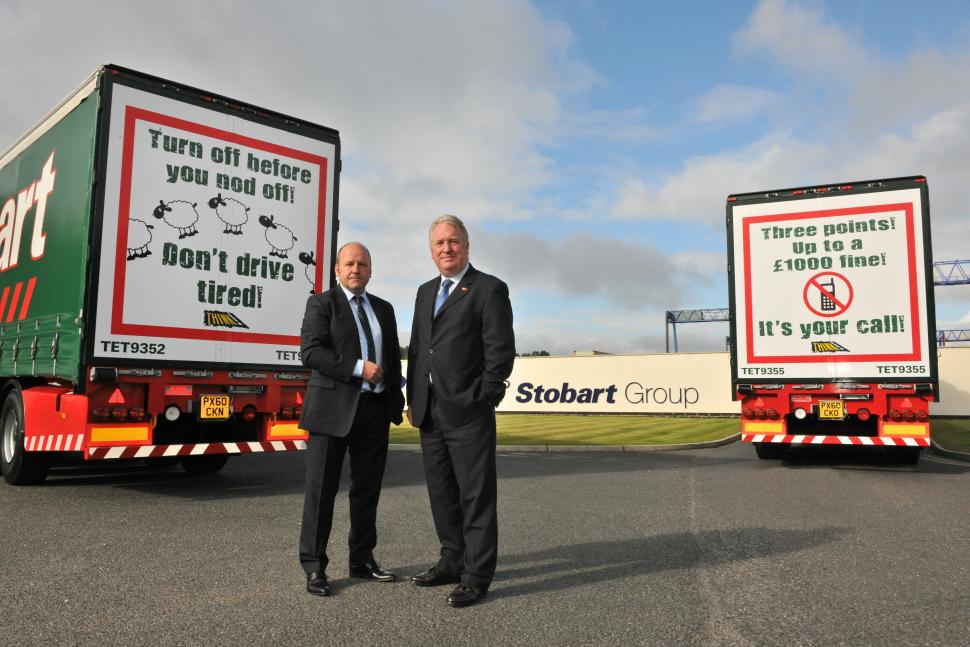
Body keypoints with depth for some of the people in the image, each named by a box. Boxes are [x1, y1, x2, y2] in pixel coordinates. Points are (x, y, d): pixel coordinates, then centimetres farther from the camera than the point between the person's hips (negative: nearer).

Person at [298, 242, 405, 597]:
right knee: (321, 488, 1)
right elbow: (310, 352, -12)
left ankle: (363, 560, 24)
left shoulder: (384, 309, 17)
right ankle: (314, 567, 11)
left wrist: (396, 402, 11)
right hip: (333, 408, -5)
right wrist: (358, 368, -17)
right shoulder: (322, 303, 1)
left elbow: (393, 358, 20)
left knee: (367, 488, 11)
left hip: (374, 410, 5)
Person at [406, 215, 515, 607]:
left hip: (468, 413, -7)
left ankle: (477, 576, 10)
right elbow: (416, 349, 18)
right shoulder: (426, 292, 17)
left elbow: (501, 350, -9)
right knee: (441, 493, 15)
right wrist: (413, 400, 12)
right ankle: (452, 562, 28)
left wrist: (483, 399, -11)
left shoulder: (490, 289, -5)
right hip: (429, 413, 7)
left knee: (475, 496, 1)